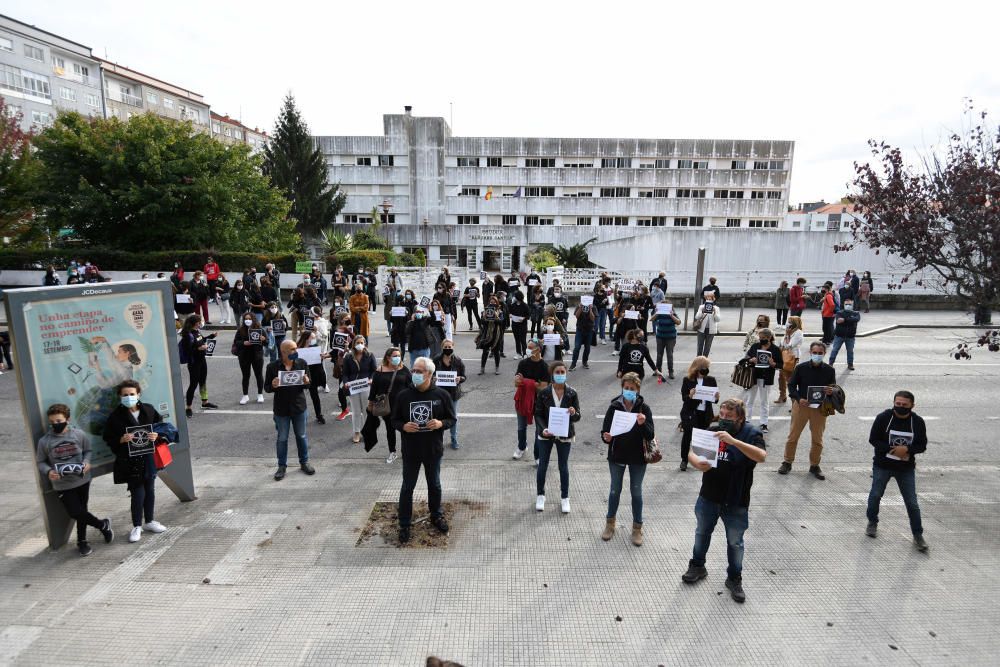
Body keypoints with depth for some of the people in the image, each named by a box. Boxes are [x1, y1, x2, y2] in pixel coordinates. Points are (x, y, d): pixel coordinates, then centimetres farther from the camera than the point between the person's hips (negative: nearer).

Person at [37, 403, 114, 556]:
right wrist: (48, 472, -17)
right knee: (75, 513, -4)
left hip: (82, 480, 1)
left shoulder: (79, 434, -7)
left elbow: (87, 450, 7)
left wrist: (86, 462, -12)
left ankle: (82, 541, 33)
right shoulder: (44, 441, -9)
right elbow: (40, 462, 2)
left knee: (81, 511, 14)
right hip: (62, 485, -1)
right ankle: (103, 525, 21)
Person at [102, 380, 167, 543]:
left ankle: (149, 521, 32)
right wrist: (121, 440, -22)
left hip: (148, 458, 3)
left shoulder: (148, 410, -1)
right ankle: (137, 526, 18)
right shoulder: (116, 416, -8)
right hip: (129, 462, -3)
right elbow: (108, 438, -4)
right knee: (138, 494, -2)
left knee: (150, 491, 14)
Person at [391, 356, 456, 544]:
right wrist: (403, 426, -21)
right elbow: (394, 420, 1)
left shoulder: (441, 395, -10)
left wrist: (441, 423, -22)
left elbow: (451, 419, -1)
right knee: (407, 487, 10)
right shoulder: (404, 395, -9)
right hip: (410, 450, 0)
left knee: (434, 485, 19)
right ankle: (404, 525, 27)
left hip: (433, 449, 0)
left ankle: (436, 516, 41)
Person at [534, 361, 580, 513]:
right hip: (546, 434, 0)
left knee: (563, 467, 12)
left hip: (564, 435, 0)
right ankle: (540, 496, 30)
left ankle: (564, 498, 29)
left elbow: (577, 417, -4)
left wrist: (573, 413, -27)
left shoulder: (572, 393, -7)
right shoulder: (543, 393, -9)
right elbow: (538, 414, -5)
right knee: (542, 466, 10)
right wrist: (543, 429, -21)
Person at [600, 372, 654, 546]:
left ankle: (637, 527, 27)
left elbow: (650, 436, -12)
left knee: (636, 491, 11)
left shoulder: (644, 408, -9)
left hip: (637, 457, 0)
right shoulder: (614, 407, -8)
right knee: (615, 490, 14)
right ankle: (610, 523, 32)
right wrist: (606, 437, -28)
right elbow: (605, 430, -6)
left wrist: (643, 424, -30)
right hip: (617, 456, 1)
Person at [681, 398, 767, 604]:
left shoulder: (751, 434, -13)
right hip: (708, 497, 3)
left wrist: (733, 441, -42)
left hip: (736, 502, -3)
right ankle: (697, 566, 41)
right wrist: (696, 462, -26)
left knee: (735, 542, 13)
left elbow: (761, 456, -32)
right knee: (702, 533, 20)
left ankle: (734, 579, 34)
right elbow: (691, 452, -2)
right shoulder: (713, 431, -4)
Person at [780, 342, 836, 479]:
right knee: (793, 435, 5)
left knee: (818, 439, 10)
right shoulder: (801, 368, -5)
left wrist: (831, 391, -16)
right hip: (801, 405, -1)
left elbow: (834, 389, 9)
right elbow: (791, 385, 0)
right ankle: (787, 463, 19)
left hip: (820, 407, 1)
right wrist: (799, 398, -16)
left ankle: (814, 466, 27)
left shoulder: (829, 370, -1)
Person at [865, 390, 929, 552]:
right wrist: (891, 449, -19)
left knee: (912, 502, 3)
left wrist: (906, 449, -20)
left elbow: (922, 446, -1)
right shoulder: (883, 418, -11)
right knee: (875, 495, 9)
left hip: (906, 468, 1)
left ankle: (918, 535, 17)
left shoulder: (918, 422, -5)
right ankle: (872, 522, 31)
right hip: (882, 465, -1)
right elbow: (873, 439, -7)